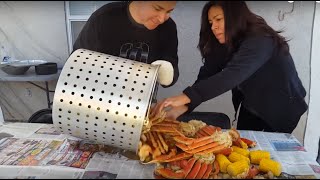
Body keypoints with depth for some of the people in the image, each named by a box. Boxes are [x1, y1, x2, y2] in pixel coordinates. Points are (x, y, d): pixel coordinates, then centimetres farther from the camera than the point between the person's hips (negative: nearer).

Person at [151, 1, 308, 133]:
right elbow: (207, 76, -21)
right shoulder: (222, 45, -9)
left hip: (282, 107, -5)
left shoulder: (260, 40, -31)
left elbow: (232, 75, -47)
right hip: (252, 105, 6)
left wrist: (186, 97, -56)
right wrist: (183, 107, -36)